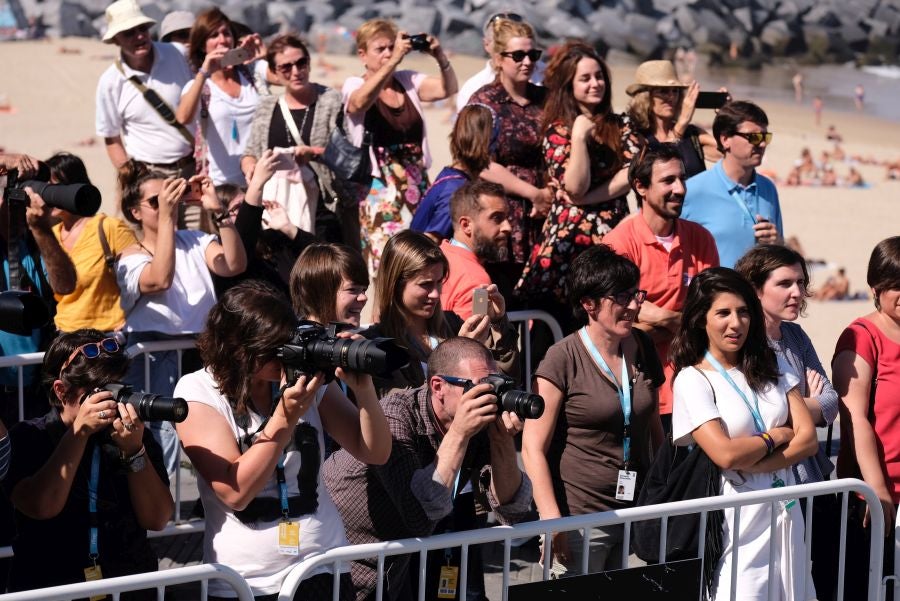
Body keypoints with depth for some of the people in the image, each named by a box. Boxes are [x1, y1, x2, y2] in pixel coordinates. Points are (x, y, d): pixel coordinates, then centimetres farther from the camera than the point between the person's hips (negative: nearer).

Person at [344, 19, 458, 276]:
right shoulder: (354, 86, -1)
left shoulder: (408, 81, 10)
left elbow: (447, 89, -3)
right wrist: (395, 60, -32)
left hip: (417, 186, 4)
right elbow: (361, 101, -25)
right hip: (380, 193, -4)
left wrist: (440, 57, -22)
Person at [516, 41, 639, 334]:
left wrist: (588, 198, -10)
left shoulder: (621, 125, 12)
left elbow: (633, 173, -3)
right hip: (569, 238, -3)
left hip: (613, 233, 3)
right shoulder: (558, 130, 1)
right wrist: (579, 136, -14)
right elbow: (575, 187, -11)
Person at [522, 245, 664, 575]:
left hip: (638, 512, 5)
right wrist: (552, 522, -18)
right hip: (580, 520, -5)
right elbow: (533, 448, -12)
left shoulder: (641, 347, 8)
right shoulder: (564, 359, -10)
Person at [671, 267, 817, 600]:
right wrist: (777, 436, -2)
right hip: (737, 519, -5)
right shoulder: (692, 381, -7)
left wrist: (749, 462, -12)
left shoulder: (771, 368, 10)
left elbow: (808, 439, 1)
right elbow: (725, 454, -18)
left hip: (785, 510, 5)